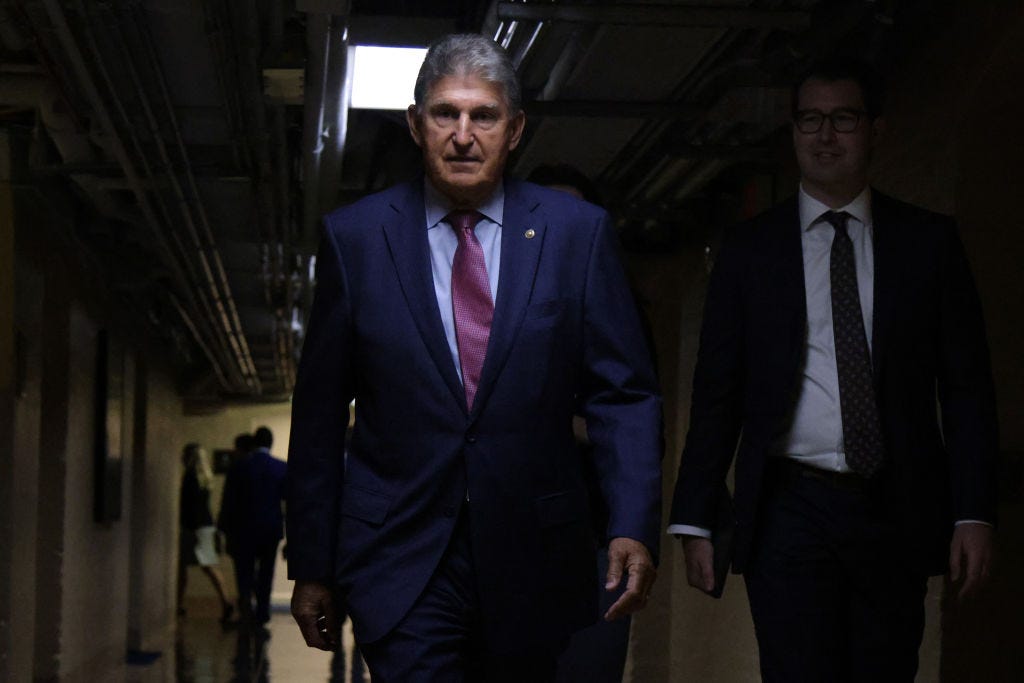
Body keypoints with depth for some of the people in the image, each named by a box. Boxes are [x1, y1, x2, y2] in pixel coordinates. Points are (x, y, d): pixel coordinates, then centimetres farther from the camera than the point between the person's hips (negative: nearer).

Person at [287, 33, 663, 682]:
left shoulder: (577, 231, 1)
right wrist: (312, 565, 4)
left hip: (534, 556, 2)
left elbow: (622, 392, 0)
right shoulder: (355, 237, 1)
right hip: (401, 560, -1)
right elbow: (320, 413, 4)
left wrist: (634, 526, -14)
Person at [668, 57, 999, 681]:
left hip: (896, 513, 1)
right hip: (790, 508, -1)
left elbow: (967, 386, 5)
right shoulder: (751, 249, 7)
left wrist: (975, 512, -4)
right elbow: (717, 392, 6)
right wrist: (696, 520, 0)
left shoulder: (928, 239, 8)